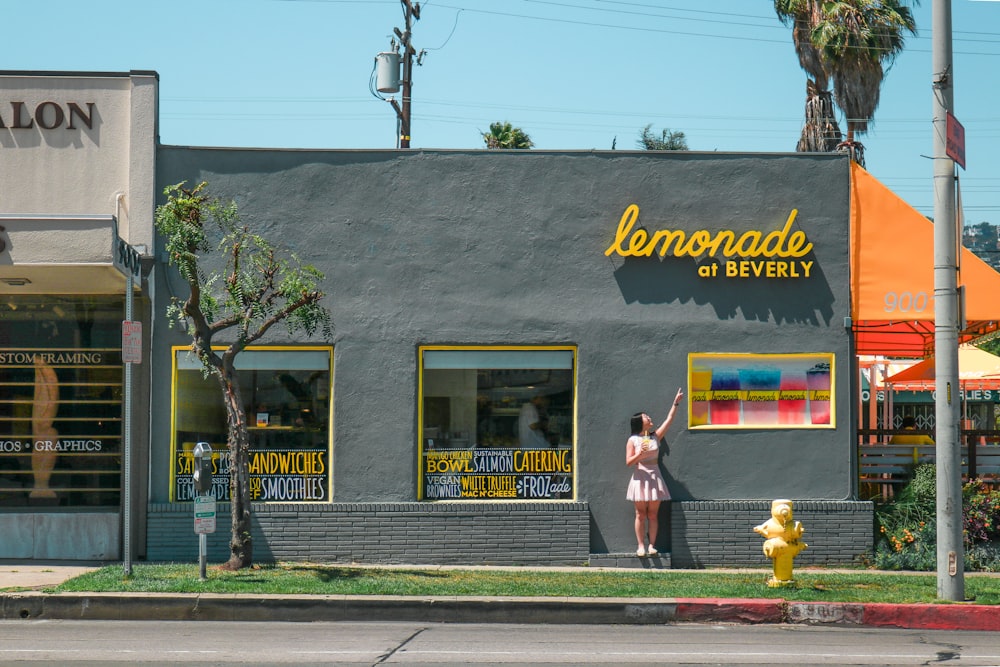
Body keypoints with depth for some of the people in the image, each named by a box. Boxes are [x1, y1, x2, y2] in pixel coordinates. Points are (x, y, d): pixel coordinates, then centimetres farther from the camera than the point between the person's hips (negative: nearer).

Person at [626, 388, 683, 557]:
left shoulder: (655, 436, 9)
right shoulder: (633, 440, 0)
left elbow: (669, 420, 7)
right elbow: (628, 462, -3)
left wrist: (676, 403, 5)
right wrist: (639, 455, -20)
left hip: (655, 477, 3)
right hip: (640, 478, -3)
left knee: (653, 514, 2)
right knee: (641, 514, -2)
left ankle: (652, 545, 3)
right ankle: (641, 546, -1)